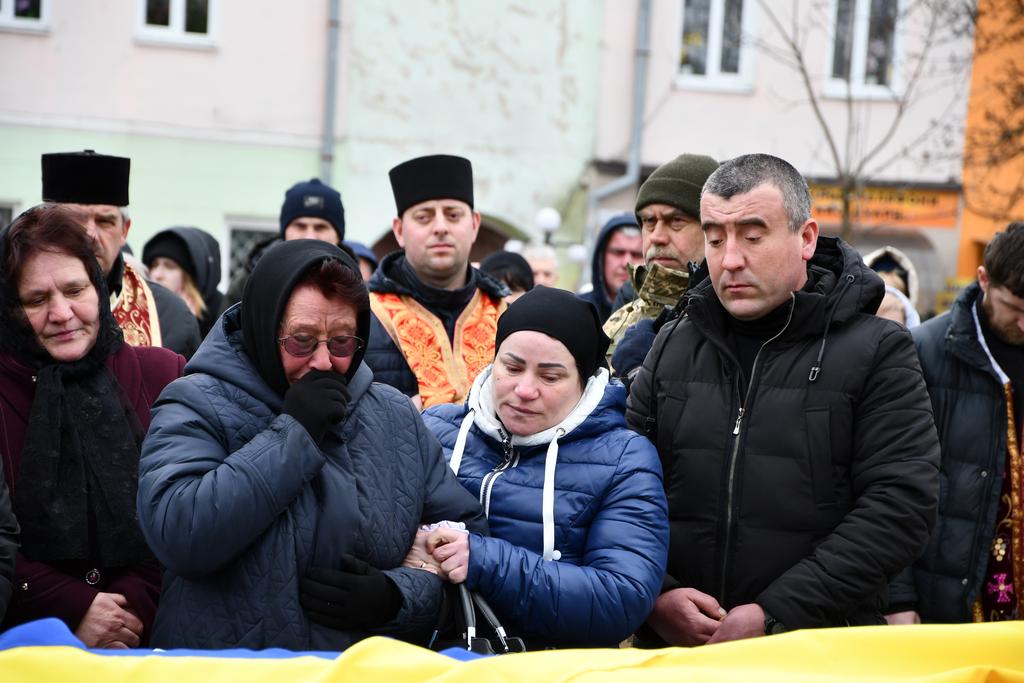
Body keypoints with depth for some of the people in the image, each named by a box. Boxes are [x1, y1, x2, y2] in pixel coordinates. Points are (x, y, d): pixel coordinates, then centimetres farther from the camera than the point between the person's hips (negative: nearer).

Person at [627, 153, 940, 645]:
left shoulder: (877, 352, -5)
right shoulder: (672, 349, 8)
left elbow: (901, 505, -14)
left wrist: (776, 615, -19)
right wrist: (653, 596, -11)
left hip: (823, 651, -3)